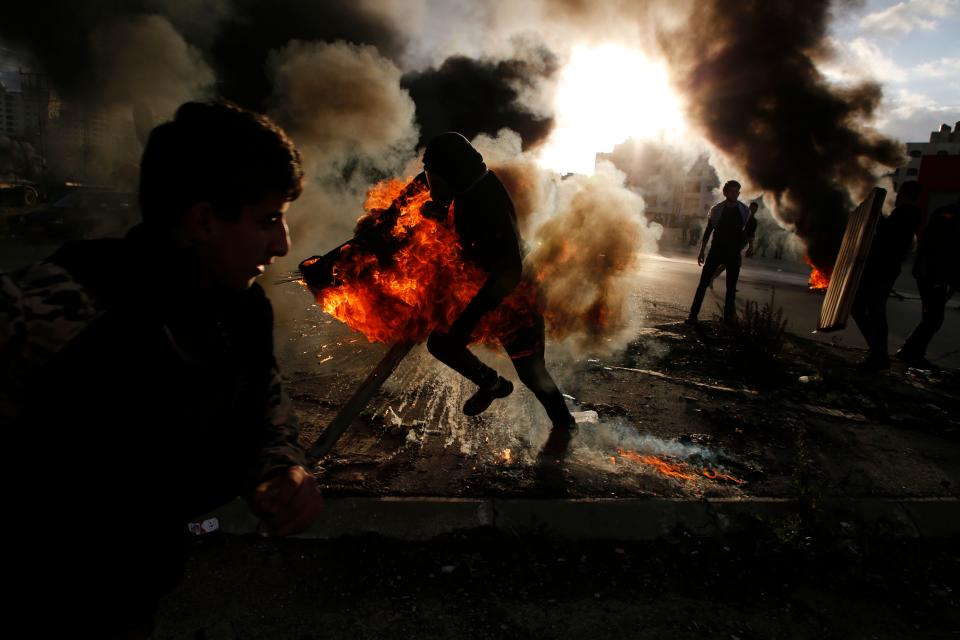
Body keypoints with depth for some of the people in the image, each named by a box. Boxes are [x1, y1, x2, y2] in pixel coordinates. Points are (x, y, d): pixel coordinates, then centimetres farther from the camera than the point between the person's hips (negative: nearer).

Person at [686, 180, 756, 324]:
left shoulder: (744, 210, 2)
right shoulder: (716, 209, -1)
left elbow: (750, 228, 17)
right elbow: (708, 230, 4)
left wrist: (751, 244, 4)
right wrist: (702, 252, 2)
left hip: (734, 253, 1)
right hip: (716, 250, -1)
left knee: (731, 287, 3)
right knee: (703, 282, -7)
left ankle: (729, 315, 11)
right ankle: (693, 315, -5)